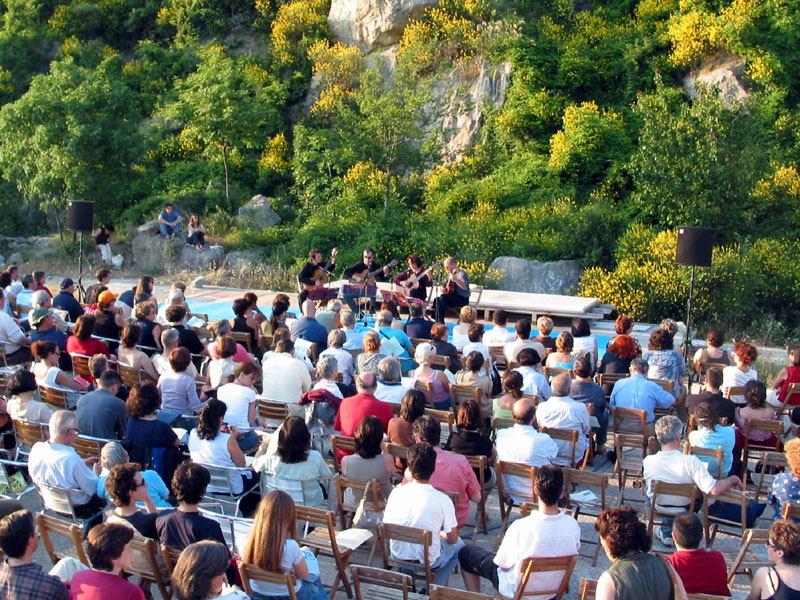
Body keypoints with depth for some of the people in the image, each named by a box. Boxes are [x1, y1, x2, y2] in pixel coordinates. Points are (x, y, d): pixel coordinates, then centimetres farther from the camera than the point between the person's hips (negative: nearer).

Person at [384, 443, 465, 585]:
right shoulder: (443, 500, -21)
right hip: (428, 561, -3)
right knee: (458, 545, 24)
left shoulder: (396, 493, -13)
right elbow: (452, 539, -11)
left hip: (398, 556, 4)